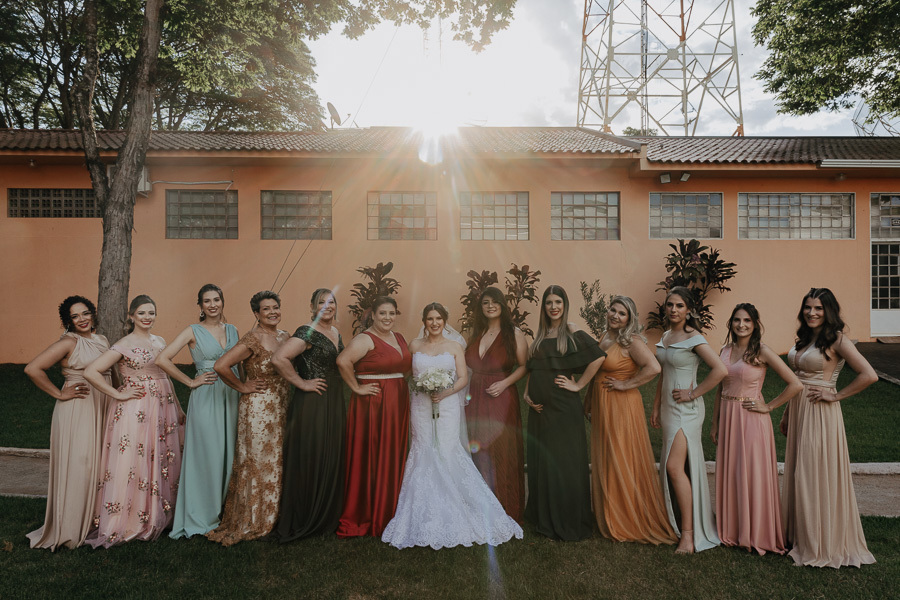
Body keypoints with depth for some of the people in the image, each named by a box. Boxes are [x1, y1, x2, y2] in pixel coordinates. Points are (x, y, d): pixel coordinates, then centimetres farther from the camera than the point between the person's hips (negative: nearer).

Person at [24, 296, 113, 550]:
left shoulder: (101, 340, 11)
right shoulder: (68, 343, -10)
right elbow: (32, 369, -17)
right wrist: (60, 394, -12)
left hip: (100, 409, 7)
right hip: (77, 412, -7)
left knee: (96, 465, 12)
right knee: (76, 467, -2)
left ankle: (92, 524, 25)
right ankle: (69, 530, 11)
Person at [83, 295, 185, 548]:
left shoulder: (160, 342, 12)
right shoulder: (124, 345, -7)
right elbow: (91, 372, -14)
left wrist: (178, 407, 19)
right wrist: (118, 395, -13)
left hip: (162, 408, 6)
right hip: (134, 410, -6)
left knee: (162, 462, 11)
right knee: (133, 463, -2)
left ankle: (157, 516, 24)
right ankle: (129, 522, 10)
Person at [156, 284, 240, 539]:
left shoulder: (232, 331, 11)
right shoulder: (193, 332, -2)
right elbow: (162, 359, -10)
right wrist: (190, 381, -8)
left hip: (231, 397, 4)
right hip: (206, 398, -4)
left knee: (228, 453, 8)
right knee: (207, 454, 0)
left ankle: (226, 512, 22)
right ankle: (203, 516, 13)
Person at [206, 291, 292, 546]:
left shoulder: (284, 337, 7)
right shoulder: (251, 341, -15)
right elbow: (220, 365, -24)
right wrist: (242, 386, -13)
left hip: (281, 407, 7)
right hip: (258, 408, -7)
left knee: (277, 462, 14)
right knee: (259, 463, 2)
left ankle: (273, 515, 28)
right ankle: (251, 522, 17)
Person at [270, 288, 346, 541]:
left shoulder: (336, 333, 12)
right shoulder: (307, 333, -13)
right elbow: (279, 359, -26)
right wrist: (302, 383, -19)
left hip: (335, 404, 8)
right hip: (312, 404, -8)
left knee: (331, 460, 14)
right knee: (309, 461, 1)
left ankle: (326, 517, 28)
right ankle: (302, 521, 16)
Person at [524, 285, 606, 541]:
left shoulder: (571, 332, -6)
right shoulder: (540, 335, 12)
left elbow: (598, 357, -17)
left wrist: (578, 385, -13)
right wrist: (527, 393, 3)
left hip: (564, 407, -6)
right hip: (540, 407, 6)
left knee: (564, 461, 1)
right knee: (540, 461, 11)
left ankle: (569, 522, 15)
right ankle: (545, 519, 26)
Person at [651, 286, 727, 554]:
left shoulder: (693, 338, -12)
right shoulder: (665, 336, 12)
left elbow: (721, 370, -22)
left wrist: (694, 393, -16)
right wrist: (656, 408, 17)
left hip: (687, 409, -8)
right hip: (669, 407, 8)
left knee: (674, 466, -13)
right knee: (672, 467, 11)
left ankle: (689, 533, -6)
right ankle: (676, 521, 23)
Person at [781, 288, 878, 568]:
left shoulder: (837, 340, -11)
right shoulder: (804, 339, 11)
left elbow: (869, 375, -20)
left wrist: (836, 395, -14)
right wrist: (787, 414, 19)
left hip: (821, 414, -8)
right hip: (798, 412, 8)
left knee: (820, 476, 0)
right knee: (799, 475, 14)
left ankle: (826, 544, 15)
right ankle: (802, 535, 28)